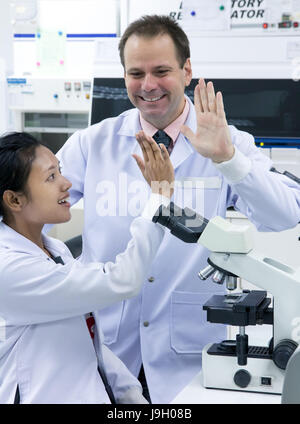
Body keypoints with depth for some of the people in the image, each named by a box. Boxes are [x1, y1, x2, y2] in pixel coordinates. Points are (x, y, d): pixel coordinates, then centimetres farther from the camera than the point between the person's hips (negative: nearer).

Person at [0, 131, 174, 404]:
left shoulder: (57, 250, 11)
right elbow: (121, 282, -24)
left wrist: (131, 393, 5)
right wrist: (160, 194, -16)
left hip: (96, 393, 9)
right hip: (50, 397, -8)